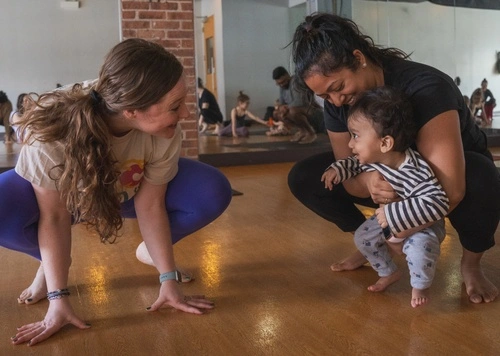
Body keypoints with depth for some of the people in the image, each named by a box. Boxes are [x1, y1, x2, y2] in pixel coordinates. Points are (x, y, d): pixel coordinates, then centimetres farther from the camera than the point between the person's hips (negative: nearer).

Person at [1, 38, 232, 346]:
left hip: (128, 192, 2)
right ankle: (53, 261, -1)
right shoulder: (53, 127, -40)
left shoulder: (165, 133, -32)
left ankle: (154, 250, 6)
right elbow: (54, 217, -31)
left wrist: (168, 280, -21)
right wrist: (59, 300, -32)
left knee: (214, 193, -22)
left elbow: (150, 204, -22)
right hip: (62, 191, -1)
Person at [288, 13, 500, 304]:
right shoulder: (338, 103, -17)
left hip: (461, 171, -4)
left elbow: (450, 189, -40)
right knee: (304, 179, -13)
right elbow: (349, 178, -16)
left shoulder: (425, 88, -35)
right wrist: (367, 182, -40)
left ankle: (471, 261, -11)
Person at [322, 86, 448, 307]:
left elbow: (438, 203, -50)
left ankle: (421, 286, -3)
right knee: (363, 237, 3)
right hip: (391, 220, 7)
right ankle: (389, 273, 25)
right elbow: (355, 164, 7)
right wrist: (338, 169, -14)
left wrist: (393, 214, -49)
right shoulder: (371, 159, -17)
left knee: (419, 247, -33)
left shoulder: (415, 173, -42)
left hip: (424, 225, -7)